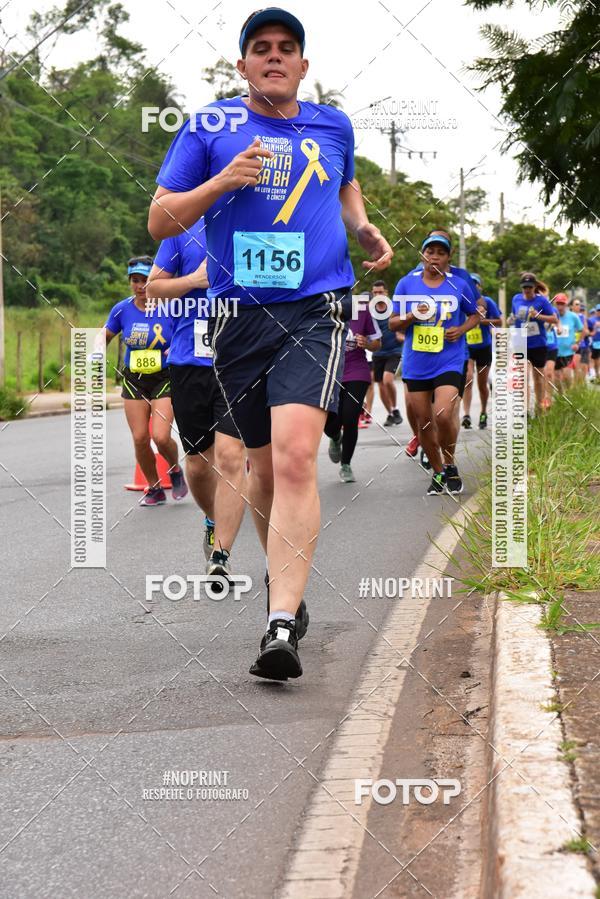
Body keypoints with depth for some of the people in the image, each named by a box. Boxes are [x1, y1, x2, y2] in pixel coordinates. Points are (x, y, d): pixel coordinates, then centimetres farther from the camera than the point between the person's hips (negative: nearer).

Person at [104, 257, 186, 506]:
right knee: (140, 439, -2)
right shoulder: (122, 309, -3)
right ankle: (154, 489, 17)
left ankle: (176, 471, 18)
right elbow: (104, 337, 13)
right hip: (134, 380, 3)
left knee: (161, 437, -15)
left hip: (164, 379, -3)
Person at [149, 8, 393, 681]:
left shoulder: (333, 126, 13)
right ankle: (287, 585, 37)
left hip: (314, 314, -1)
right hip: (238, 316, 2)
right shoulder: (209, 128, 7)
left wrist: (365, 229, 14)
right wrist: (222, 182, -10)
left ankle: (282, 626, -28)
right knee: (263, 465, 11)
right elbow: (160, 221, 5)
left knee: (295, 456, -22)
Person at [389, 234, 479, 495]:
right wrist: (412, 317, -13)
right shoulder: (407, 283, 3)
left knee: (443, 415, -20)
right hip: (416, 364, 2)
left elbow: (474, 315, 16)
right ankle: (438, 473, 24)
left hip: (449, 362, -2)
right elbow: (393, 323, 7)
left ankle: (450, 466, 5)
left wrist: (462, 329, -4)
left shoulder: (458, 285, 2)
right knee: (423, 422, 6)